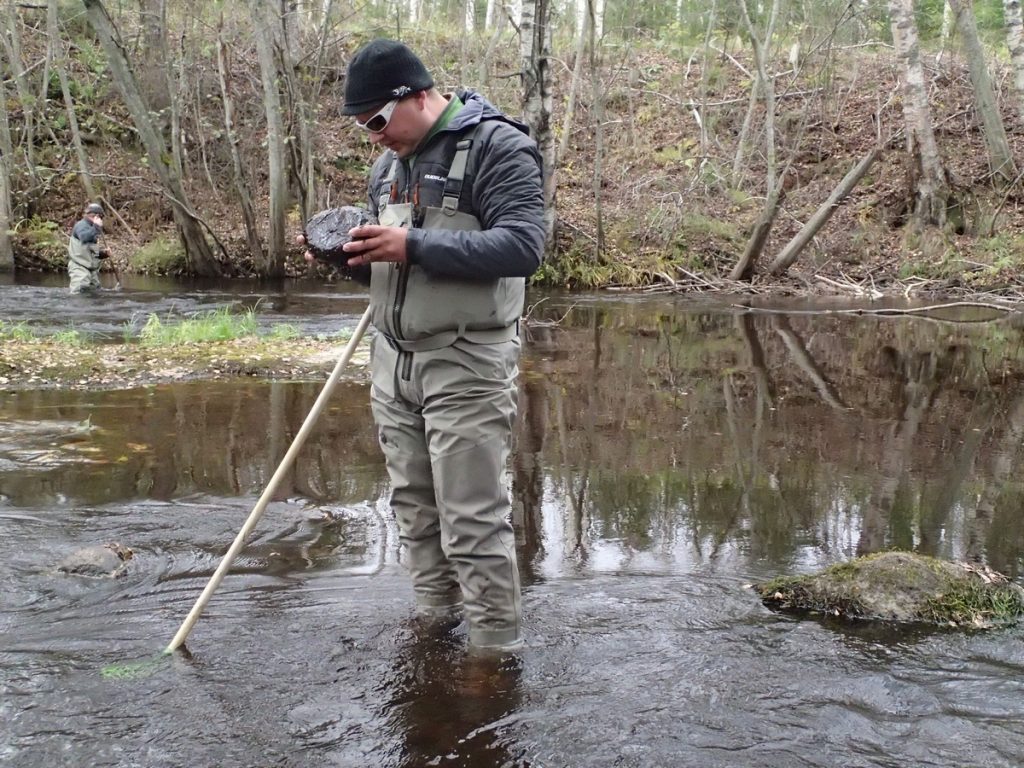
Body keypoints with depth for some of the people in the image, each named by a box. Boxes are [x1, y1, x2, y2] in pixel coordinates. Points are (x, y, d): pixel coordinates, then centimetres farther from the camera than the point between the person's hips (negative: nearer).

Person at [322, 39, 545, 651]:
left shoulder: (497, 146, -9)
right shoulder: (390, 162, 16)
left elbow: (523, 247, -21)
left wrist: (413, 247, -25)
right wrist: (348, 252, 0)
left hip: (466, 365, -8)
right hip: (394, 360, 8)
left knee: (474, 521, -5)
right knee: (415, 509, 13)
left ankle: (497, 652, 6)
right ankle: (433, 624, 27)